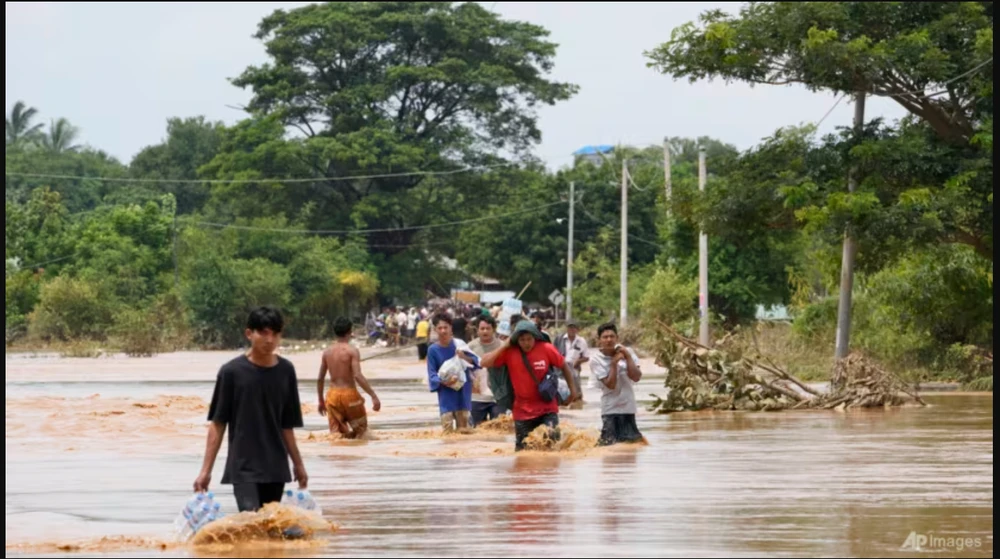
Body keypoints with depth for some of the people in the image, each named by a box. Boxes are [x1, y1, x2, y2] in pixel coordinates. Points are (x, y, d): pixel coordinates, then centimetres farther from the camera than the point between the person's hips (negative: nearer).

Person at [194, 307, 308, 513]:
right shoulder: (231, 372, -7)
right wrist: (206, 470, -7)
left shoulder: (286, 371, 4)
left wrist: (298, 464, 16)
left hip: (275, 468, 4)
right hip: (243, 467, -4)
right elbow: (218, 424, -4)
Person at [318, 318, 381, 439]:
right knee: (361, 429, 16)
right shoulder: (352, 350, -10)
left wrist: (321, 400, 22)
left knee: (336, 434, 9)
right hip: (349, 394, -4)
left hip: (332, 395, 4)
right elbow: (357, 376, -20)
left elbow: (320, 379, 10)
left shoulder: (327, 352, 5)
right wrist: (373, 396, -20)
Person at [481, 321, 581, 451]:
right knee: (522, 449, 6)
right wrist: (504, 346, -17)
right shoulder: (509, 352, -9)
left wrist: (573, 389, 6)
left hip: (547, 408, -1)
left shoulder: (546, 349, -10)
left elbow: (564, 366, 4)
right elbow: (484, 363, -14)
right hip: (523, 411, 1)